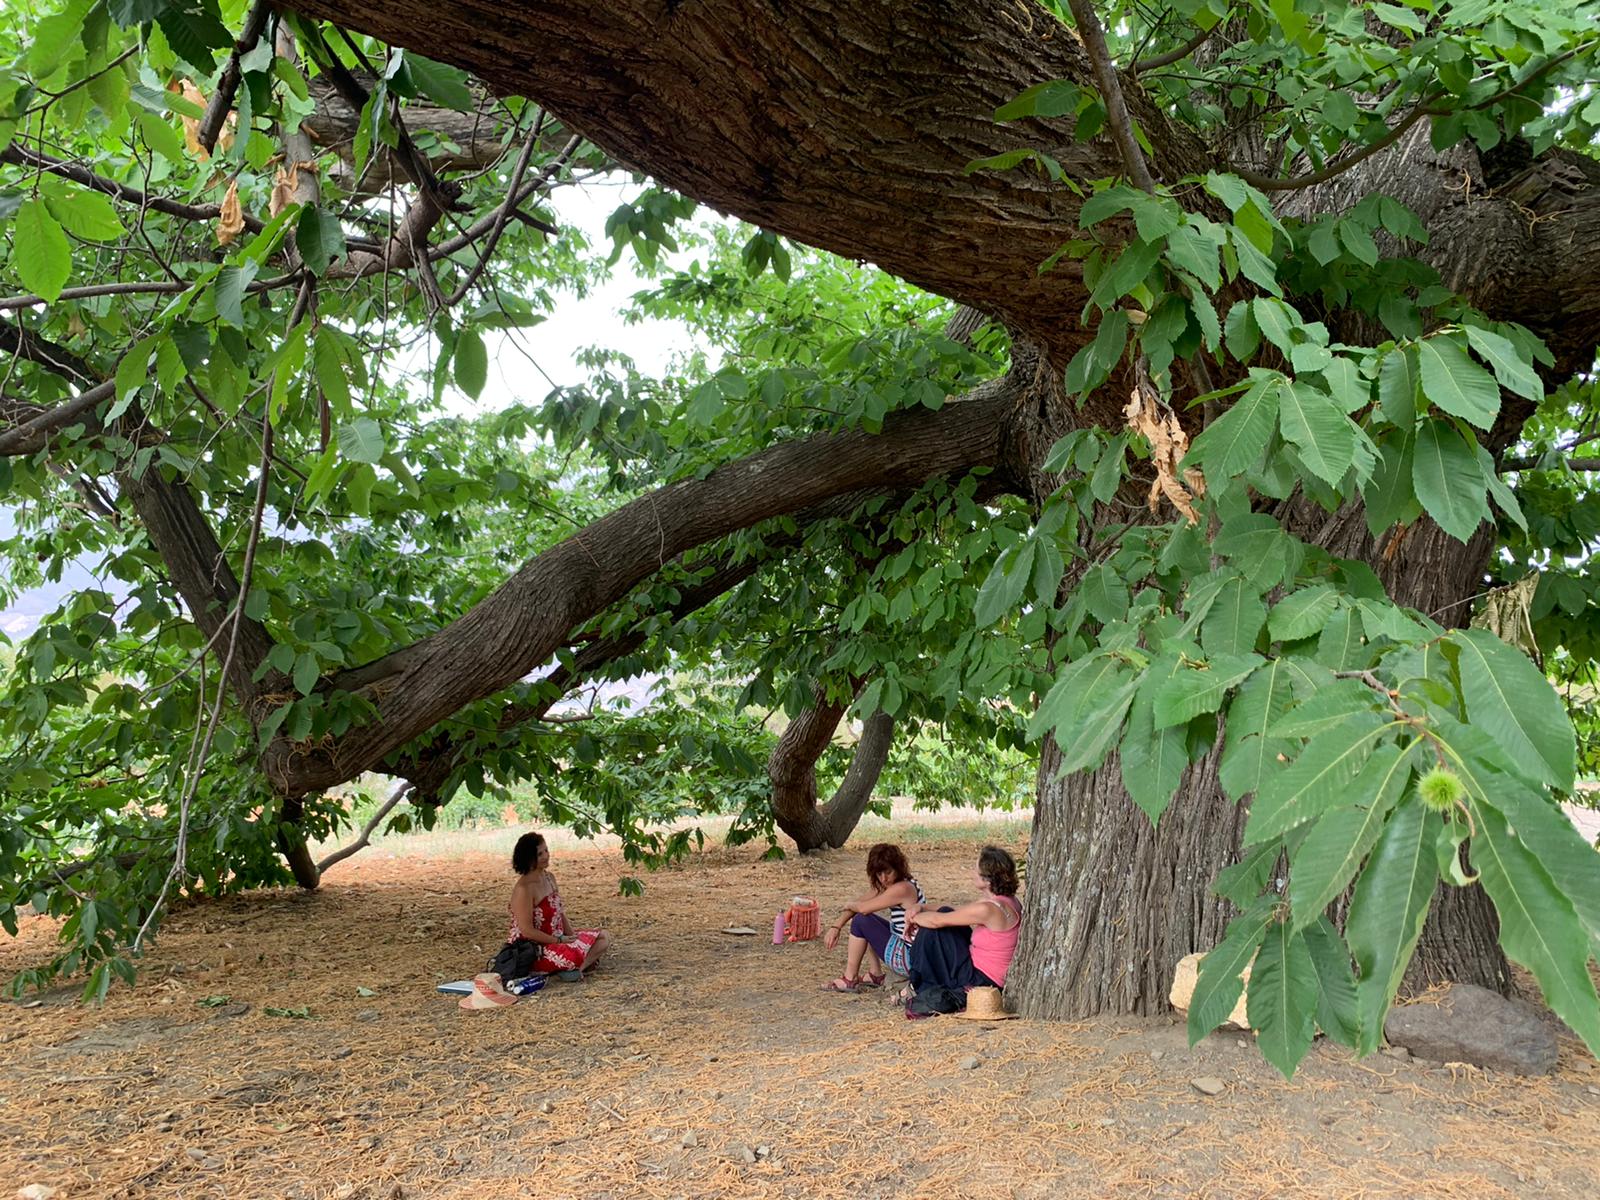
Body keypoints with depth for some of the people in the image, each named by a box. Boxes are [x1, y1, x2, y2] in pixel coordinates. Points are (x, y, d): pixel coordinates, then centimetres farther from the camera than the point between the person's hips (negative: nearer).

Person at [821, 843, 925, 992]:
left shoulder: (902, 889, -24)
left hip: (910, 957, -10)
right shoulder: (887, 886, 6)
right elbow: (861, 903, 8)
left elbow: (863, 908, -22)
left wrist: (849, 905, 0)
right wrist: (836, 927, -3)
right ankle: (875, 975, 20)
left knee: (861, 921, -10)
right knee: (867, 918, 17)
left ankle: (849, 980, 2)